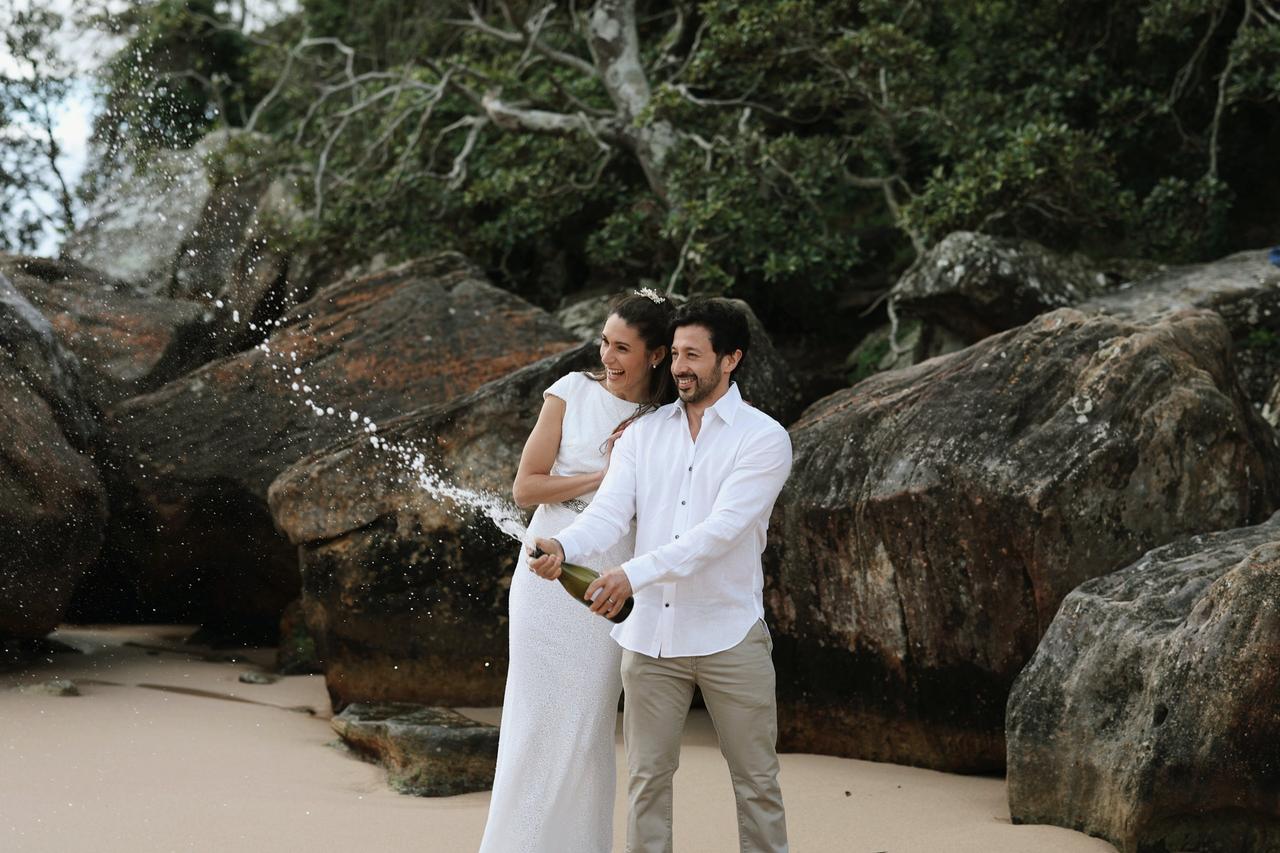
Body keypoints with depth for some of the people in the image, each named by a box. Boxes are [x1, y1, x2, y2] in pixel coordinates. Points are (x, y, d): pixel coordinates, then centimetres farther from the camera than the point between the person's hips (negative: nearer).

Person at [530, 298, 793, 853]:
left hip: (729, 635, -3)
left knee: (755, 781, 5)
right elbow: (609, 513, -5)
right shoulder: (643, 434, 7)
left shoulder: (763, 438, -7)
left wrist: (634, 575, -29)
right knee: (647, 778, 8)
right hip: (651, 634, 4)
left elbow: (721, 529, -19)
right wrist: (562, 546, -28)